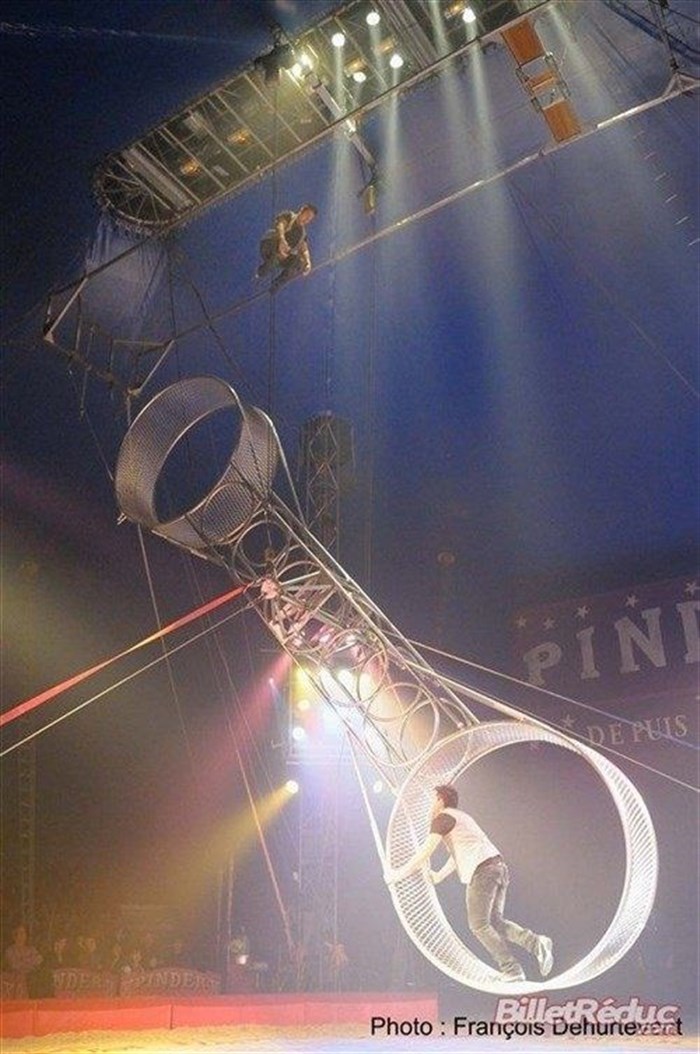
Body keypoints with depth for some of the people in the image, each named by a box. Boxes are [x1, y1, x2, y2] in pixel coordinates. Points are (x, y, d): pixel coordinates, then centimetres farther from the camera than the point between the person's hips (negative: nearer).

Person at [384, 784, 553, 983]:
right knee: (494, 920, 12)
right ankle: (536, 942, -4)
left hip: (482, 869, -9)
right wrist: (439, 876, 50)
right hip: (499, 864, 9)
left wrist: (400, 873, 5)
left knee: (479, 924, -1)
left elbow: (426, 851, -4)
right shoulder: (462, 817, 30)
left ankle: (511, 971, -4)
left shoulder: (443, 818, 2)